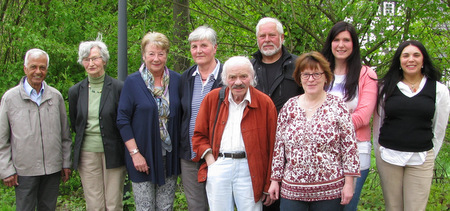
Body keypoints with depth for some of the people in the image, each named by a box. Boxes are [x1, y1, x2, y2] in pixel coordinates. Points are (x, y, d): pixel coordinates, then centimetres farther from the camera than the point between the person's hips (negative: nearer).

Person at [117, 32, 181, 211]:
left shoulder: (176, 80, 3)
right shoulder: (133, 82, -5)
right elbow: (123, 120, -6)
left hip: (169, 156, 3)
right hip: (143, 156, -3)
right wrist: (135, 153, -12)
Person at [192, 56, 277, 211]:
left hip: (248, 169, -2)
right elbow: (199, 134, 14)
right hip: (217, 168, 2)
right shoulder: (212, 98, 7)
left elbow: (272, 147, 0)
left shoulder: (265, 103, 1)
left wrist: (269, 185, -2)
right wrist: (210, 160, -2)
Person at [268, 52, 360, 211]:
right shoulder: (289, 107, 6)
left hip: (330, 191, -2)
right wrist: (275, 180, 8)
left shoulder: (337, 106, -2)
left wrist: (349, 183, -7)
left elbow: (349, 147, -3)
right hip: (291, 190, 2)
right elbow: (279, 146, 9)